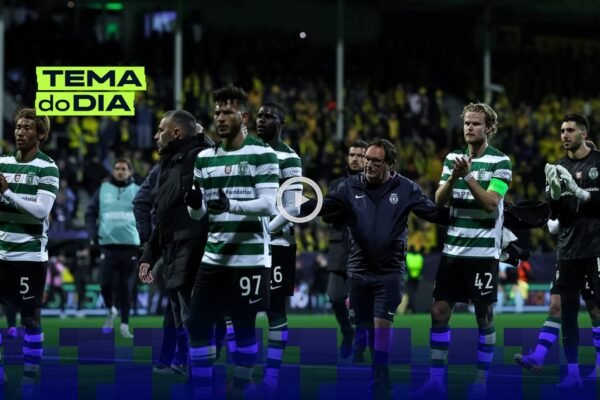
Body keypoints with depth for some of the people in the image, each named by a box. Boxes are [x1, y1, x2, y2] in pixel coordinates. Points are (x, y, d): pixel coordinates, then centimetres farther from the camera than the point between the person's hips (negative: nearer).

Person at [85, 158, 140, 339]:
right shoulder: (103, 190, 8)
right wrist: (92, 233, -2)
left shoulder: (137, 191, 8)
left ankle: (124, 324, 5)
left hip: (130, 245, 0)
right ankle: (110, 310, 19)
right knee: (105, 282, -9)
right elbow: (90, 213, 12)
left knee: (125, 286, -1)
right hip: (108, 244, 0)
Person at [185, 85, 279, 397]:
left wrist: (231, 205, -29)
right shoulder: (204, 158, 12)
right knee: (198, 324, 2)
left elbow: (269, 205, -14)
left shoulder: (262, 155, -6)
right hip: (213, 257, 5)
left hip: (250, 258, -5)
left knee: (244, 327, 3)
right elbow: (199, 214, 14)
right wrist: (194, 203, -11)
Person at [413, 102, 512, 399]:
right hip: (452, 250, 5)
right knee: (439, 312, 2)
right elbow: (439, 200, 1)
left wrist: (467, 175, -24)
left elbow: (490, 202, -16)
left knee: (484, 316, 2)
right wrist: (454, 176, -16)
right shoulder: (453, 158, 9)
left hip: (483, 252, -5)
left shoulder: (500, 162, -6)